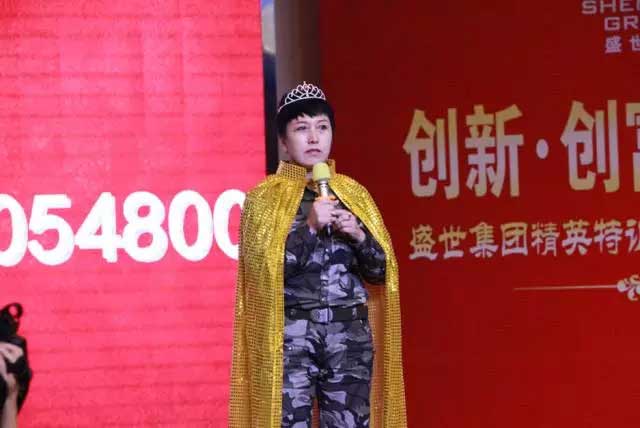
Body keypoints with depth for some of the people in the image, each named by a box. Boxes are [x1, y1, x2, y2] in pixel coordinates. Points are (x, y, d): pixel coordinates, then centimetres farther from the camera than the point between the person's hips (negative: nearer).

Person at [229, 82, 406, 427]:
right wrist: (310, 227, -15)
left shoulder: (353, 194, 12)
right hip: (291, 337, -3)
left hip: (351, 336, 3)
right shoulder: (265, 197, 2)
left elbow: (380, 271, 10)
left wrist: (357, 234, -8)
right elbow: (262, 269, -9)